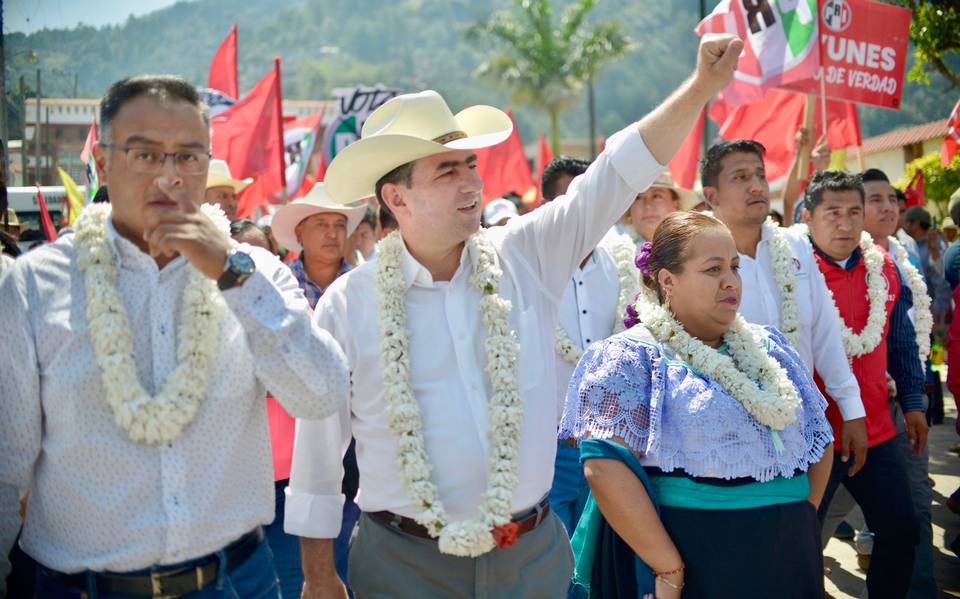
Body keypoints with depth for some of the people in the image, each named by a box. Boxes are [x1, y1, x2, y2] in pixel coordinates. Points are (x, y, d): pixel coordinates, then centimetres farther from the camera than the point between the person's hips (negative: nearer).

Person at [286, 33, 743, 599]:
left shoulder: (526, 257, -2)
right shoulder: (348, 304, -8)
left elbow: (615, 177, -6)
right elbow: (319, 445, -2)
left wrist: (703, 86, -16)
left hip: (535, 552, 3)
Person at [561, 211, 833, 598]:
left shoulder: (768, 347, 11)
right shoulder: (634, 357, -9)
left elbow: (819, 438, 17)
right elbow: (606, 467, -20)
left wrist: (802, 518, 5)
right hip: (697, 563, -6)